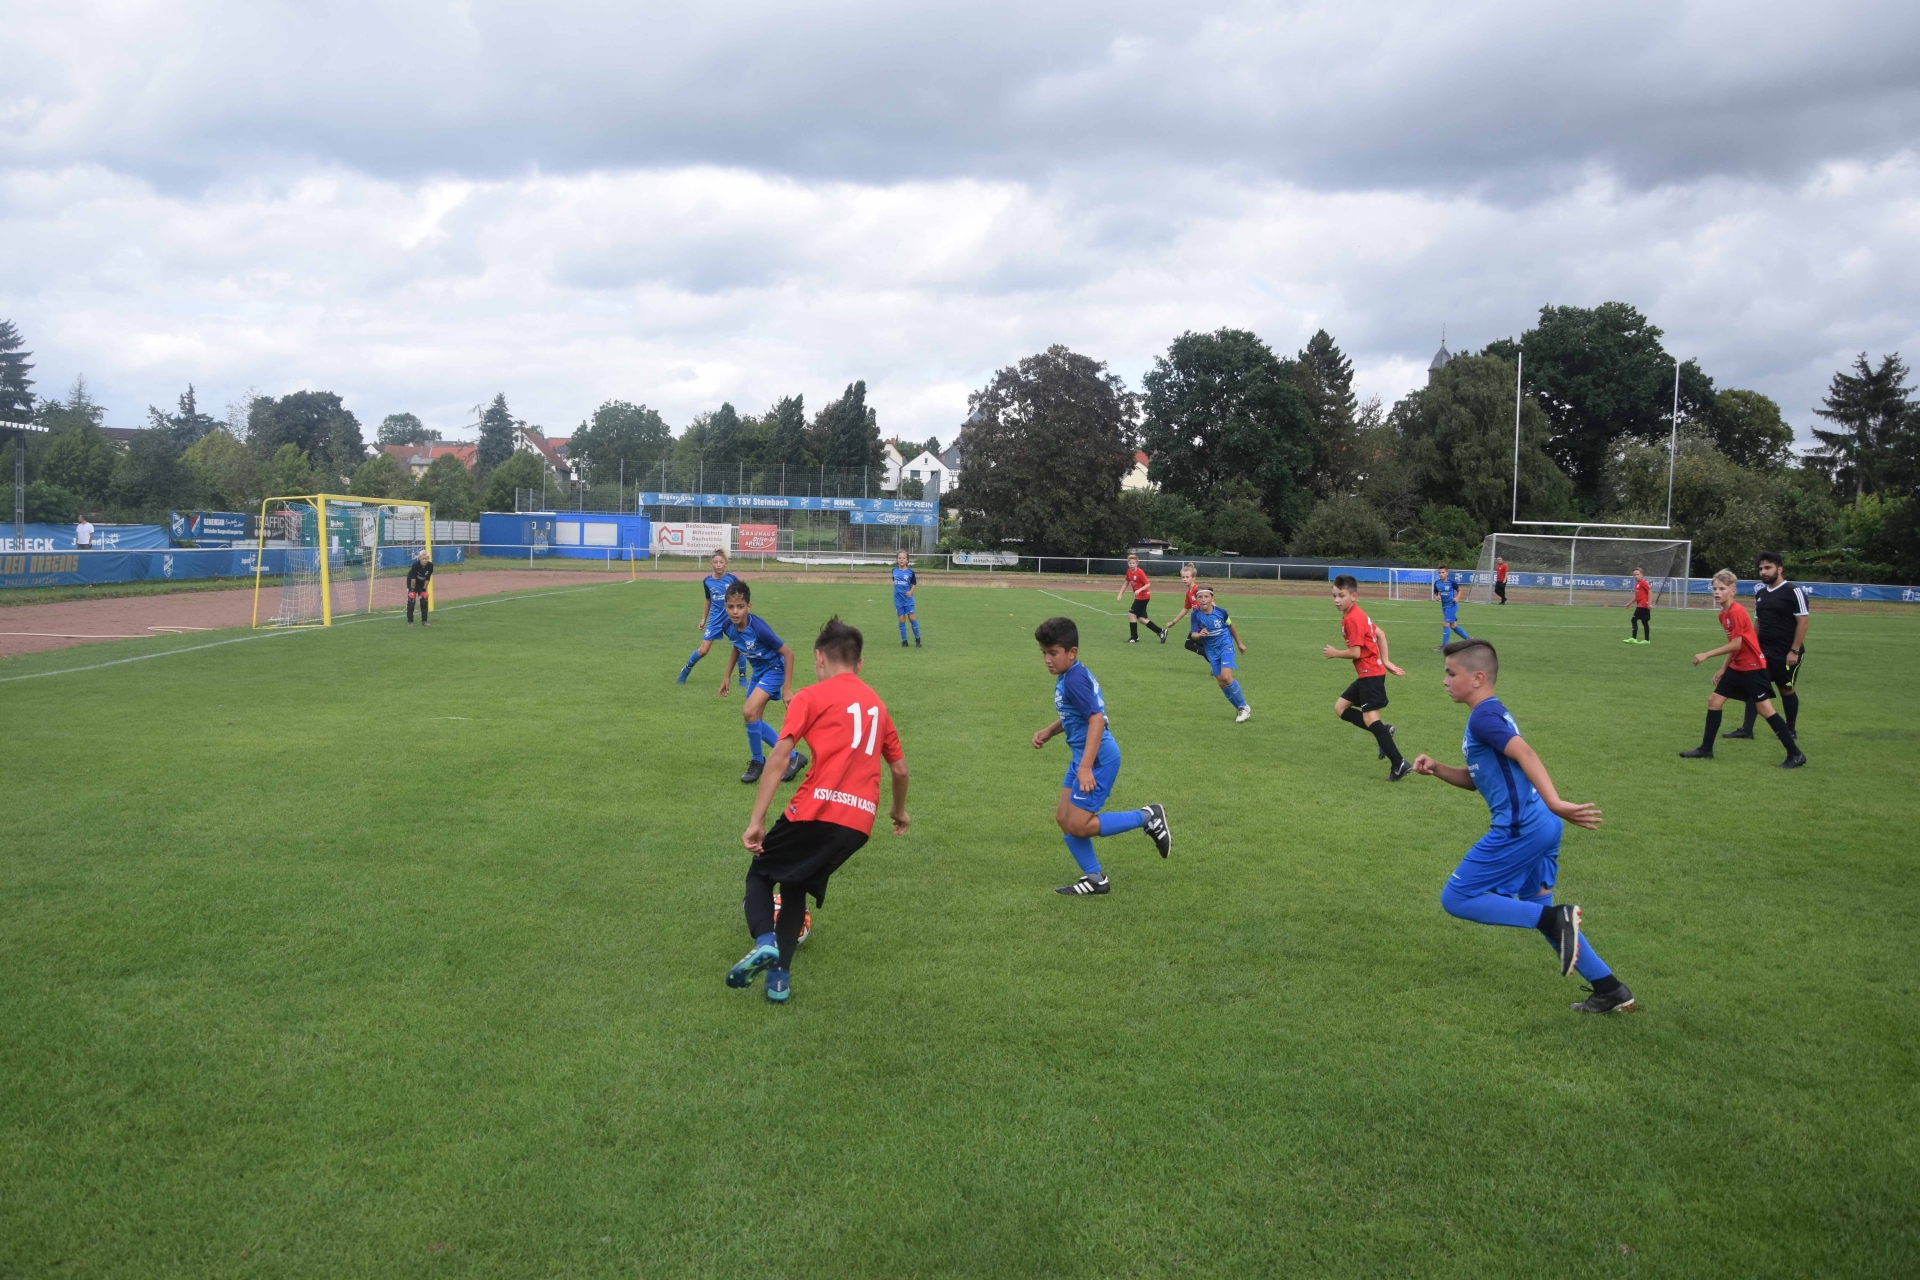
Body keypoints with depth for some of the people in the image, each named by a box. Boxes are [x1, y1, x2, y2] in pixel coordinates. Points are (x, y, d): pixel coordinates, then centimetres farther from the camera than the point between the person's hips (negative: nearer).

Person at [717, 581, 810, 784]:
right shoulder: (729, 626, -12)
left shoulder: (758, 628, -31)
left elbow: (788, 653, -23)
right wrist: (727, 677, 13)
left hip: (773, 670, -8)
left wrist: (787, 688, -21)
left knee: (749, 711, -23)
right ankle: (792, 757, 23)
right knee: (755, 720, 9)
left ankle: (758, 761, -1)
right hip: (758, 672, 8)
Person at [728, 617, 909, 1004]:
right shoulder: (877, 704, 21)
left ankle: (764, 941, -10)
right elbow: (900, 769, 26)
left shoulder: (810, 697, 4)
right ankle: (780, 976, 13)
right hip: (860, 822, 5)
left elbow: (780, 758, -7)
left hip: (817, 810, -5)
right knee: (796, 886, 25)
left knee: (761, 873, 18)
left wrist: (756, 820, -9)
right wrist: (899, 811, 44)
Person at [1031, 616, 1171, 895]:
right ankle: (1095, 879, 19)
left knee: (1078, 826, -7)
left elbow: (1097, 719, -28)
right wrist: (1048, 732, 10)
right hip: (1082, 755, 10)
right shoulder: (1069, 676, 10)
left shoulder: (1074, 679, -21)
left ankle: (1147, 817, 3)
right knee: (1064, 818, 11)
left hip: (1098, 757, -10)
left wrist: (1085, 767, -31)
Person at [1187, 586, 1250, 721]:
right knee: (1221, 682, 1)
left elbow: (1231, 626, 5)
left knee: (1226, 677, -20)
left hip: (1226, 645, -3)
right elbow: (1193, 634, -18)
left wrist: (1239, 643, 16)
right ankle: (1242, 709, 15)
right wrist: (1199, 635, -43)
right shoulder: (1196, 615, -14)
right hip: (1211, 651, 3)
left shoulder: (1220, 612, -14)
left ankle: (1244, 707, -4)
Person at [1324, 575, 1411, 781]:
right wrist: (1385, 661, 17)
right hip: (1368, 673, 10)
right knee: (1340, 707, 12)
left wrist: (1334, 653, -4)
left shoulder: (1352, 619, -18)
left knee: (1370, 718, -12)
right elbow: (1379, 634, 19)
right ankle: (1383, 730, 10)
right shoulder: (1357, 615, 13)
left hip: (1370, 674, -10)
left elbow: (1355, 652, -22)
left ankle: (1399, 765, -12)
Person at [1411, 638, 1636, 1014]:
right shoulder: (1493, 713, 20)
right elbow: (1478, 779, 27)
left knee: (1455, 899, -2)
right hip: (1538, 826, 10)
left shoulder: (1482, 717, -11)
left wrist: (1555, 803, -37)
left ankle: (1556, 918, -10)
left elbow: (1524, 753, -27)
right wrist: (1436, 769, 12)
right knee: (1536, 908, 21)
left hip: (1519, 828, -10)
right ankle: (1610, 990, 21)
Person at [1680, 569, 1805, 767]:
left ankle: (1795, 754, -3)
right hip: (1737, 667, 10)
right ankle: (1706, 749, 15)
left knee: (1765, 708, -8)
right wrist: (1723, 669, 15)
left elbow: (1736, 645, -22)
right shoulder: (1723, 614, 9)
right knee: (1714, 700, 8)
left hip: (1753, 667, -10)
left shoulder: (1736, 612, -20)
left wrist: (1706, 655, -19)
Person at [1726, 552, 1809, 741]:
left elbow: (1803, 621, -13)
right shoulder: (1760, 593, 10)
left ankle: (1791, 731, 19)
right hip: (1763, 650, 6)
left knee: (1787, 690, 5)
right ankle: (1746, 729, -1)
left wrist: (1795, 650, -17)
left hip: (1786, 653, -6)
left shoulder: (1794, 591, -11)